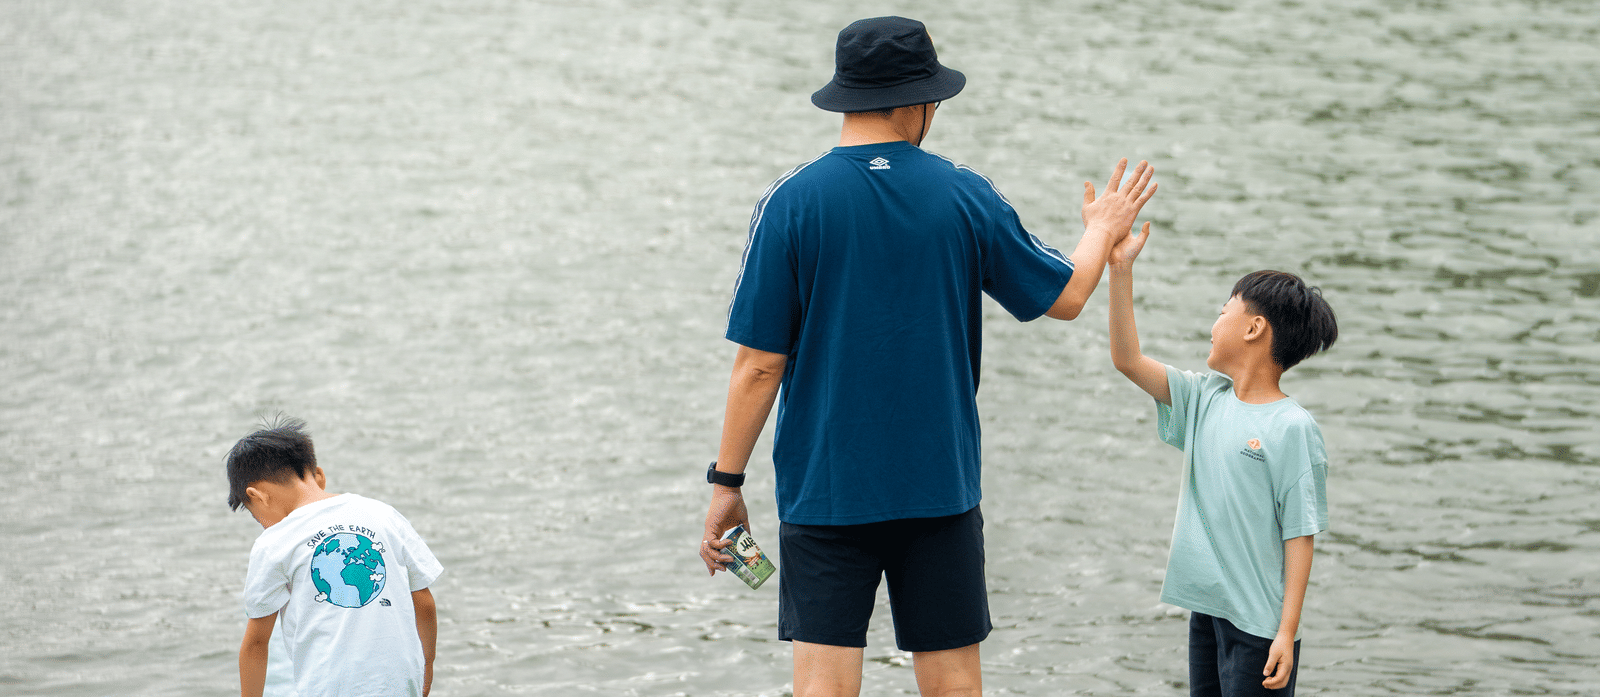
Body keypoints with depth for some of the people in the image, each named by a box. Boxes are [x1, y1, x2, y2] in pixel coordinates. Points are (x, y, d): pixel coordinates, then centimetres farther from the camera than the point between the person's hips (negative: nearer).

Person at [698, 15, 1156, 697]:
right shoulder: (965, 195, -3)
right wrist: (1102, 232, 31)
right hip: (941, 487, 2)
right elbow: (1065, 296, 10)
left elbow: (759, 365, -8)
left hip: (824, 490, -1)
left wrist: (726, 482, 1)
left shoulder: (792, 200, -8)